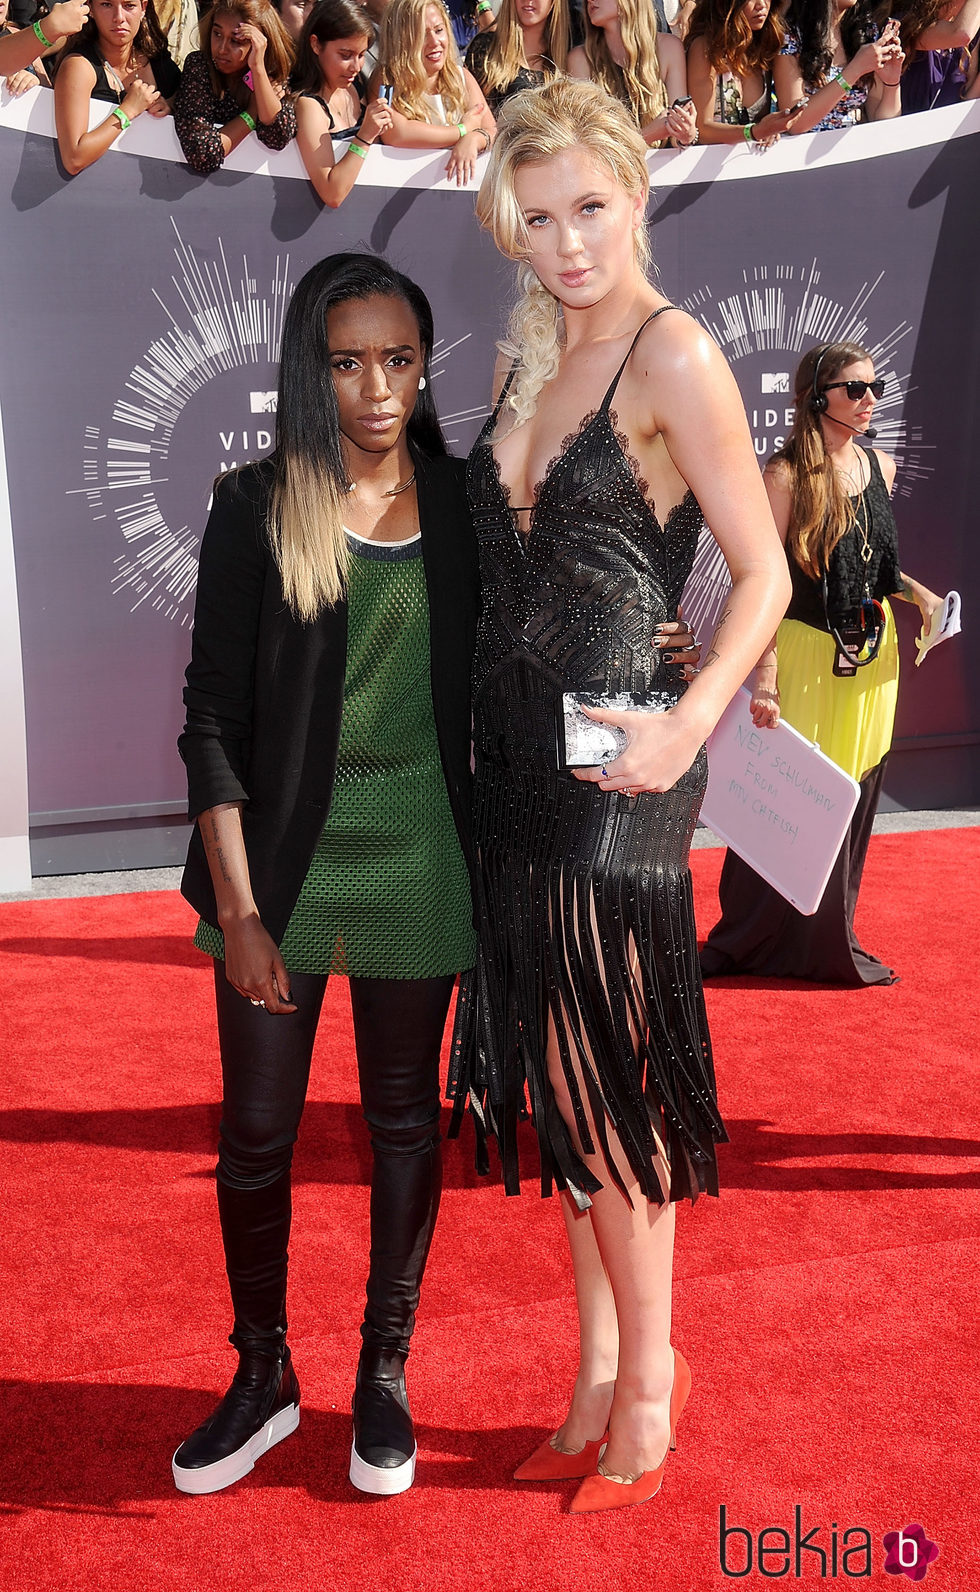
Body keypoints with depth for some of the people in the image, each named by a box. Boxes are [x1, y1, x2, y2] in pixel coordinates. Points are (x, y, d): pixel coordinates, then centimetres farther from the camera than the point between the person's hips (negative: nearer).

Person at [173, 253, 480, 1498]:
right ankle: (262, 1375, 28)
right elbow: (212, 718, -5)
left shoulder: (460, 500, 3)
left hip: (418, 854, 2)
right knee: (256, 1128, 6)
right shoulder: (256, 507, -3)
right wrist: (237, 907, -10)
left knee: (404, 1116, 11)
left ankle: (384, 1373, 30)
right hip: (284, 852, -1)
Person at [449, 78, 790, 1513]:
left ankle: (648, 1380, 20)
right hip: (517, 747, 8)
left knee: (601, 1083, 0)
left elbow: (764, 574, -10)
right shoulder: (527, 361, 13)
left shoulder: (673, 352, -9)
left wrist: (692, 720, -24)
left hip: (617, 759, -7)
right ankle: (600, 1376, 28)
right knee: (554, 1079, 12)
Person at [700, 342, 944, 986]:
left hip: (873, 655, 6)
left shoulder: (880, 466, 9)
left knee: (853, 799, 10)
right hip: (807, 653, -6)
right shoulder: (788, 473, -10)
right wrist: (764, 678, -20)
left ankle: (832, 943, 24)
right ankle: (761, 942, 15)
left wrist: (918, 594, 3)